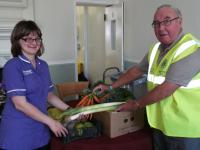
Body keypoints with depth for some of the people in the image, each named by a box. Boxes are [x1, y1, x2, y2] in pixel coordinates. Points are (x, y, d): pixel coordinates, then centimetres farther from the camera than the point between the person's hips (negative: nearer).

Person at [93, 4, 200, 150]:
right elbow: (137, 70, 14)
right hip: (160, 123, 7)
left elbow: (166, 89, -26)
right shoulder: (156, 49, 5)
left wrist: (136, 104, -14)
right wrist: (110, 87, 11)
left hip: (185, 128, -7)